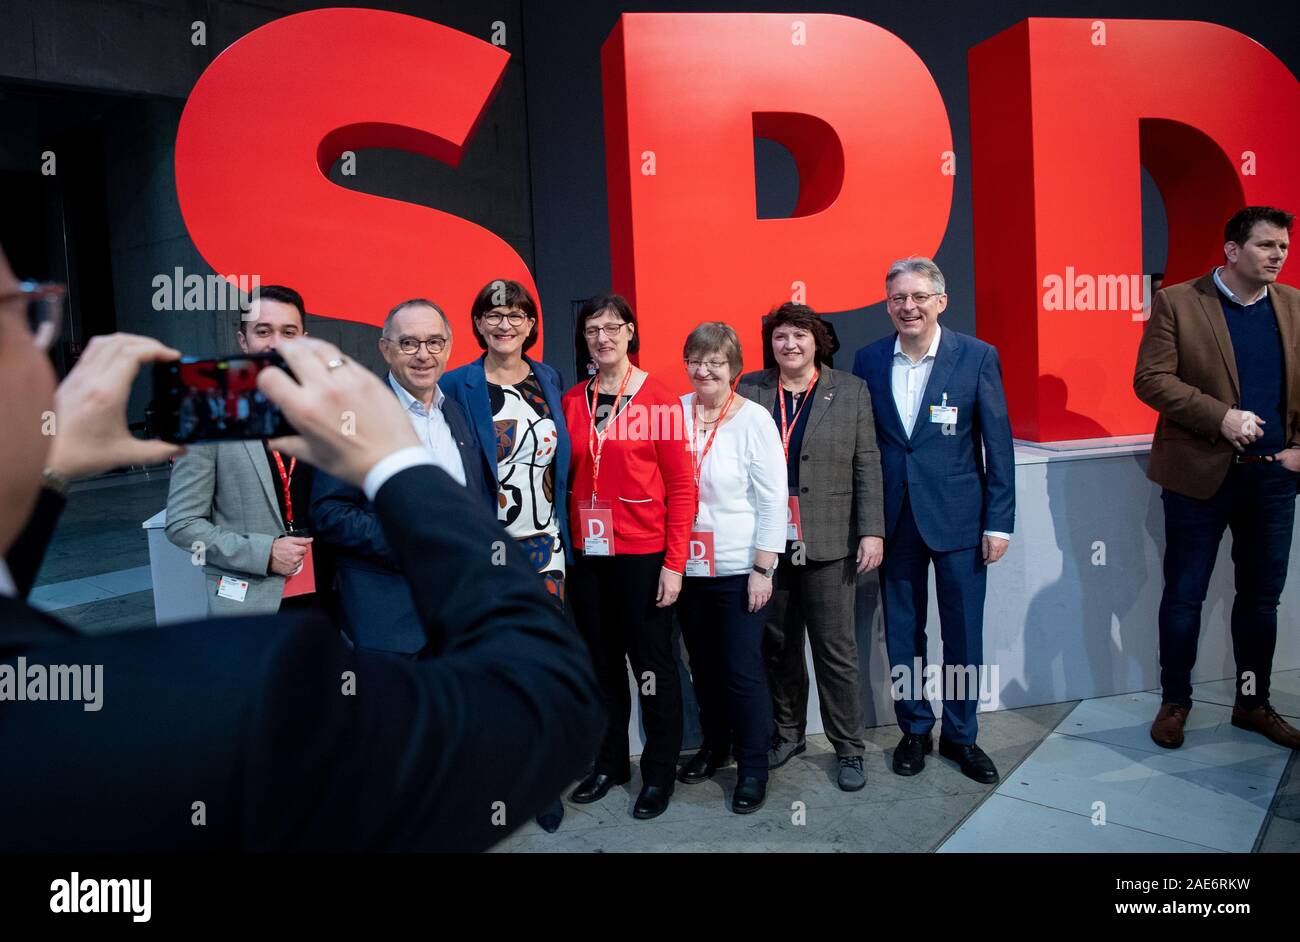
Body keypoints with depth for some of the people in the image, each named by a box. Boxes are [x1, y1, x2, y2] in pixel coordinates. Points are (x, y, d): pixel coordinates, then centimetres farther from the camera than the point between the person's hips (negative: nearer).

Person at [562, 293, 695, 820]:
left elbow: (680, 487, -7)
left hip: (643, 555, -4)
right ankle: (609, 761, 32)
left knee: (652, 664, 7)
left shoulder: (660, 401, -5)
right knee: (601, 662, 15)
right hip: (587, 555, 4)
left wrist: (674, 563, -12)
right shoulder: (571, 402, 6)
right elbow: (565, 480, 9)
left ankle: (659, 773, 24)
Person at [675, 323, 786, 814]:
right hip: (687, 566, 4)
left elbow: (773, 500, -8)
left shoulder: (754, 419, -9)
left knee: (742, 671, 2)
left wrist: (762, 569, -10)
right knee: (703, 664, 17)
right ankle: (714, 746, 38)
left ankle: (753, 768, 22)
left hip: (739, 569, -4)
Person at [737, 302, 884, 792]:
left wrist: (872, 531, -4)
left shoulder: (851, 392, 4)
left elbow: (867, 467, 2)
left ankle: (849, 748, 20)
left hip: (828, 544, -1)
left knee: (836, 650, 5)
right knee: (777, 646, 12)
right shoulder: (749, 389, 5)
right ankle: (788, 734, 30)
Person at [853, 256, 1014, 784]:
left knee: (964, 633, 9)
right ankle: (914, 729, 30)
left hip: (958, 518, -1)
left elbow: (998, 443, -3)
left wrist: (999, 522, -6)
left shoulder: (977, 357, -4)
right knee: (902, 633, 12)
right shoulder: (868, 360, 2)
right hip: (894, 519, 2)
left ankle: (960, 735, 28)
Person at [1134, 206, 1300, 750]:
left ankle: (1253, 704, 31)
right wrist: (1220, 418, -21)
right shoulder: (1177, 302, -4)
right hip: (1201, 474, -4)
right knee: (1184, 596, 5)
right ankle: (1175, 703, 21)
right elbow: (1150, 378, -12)